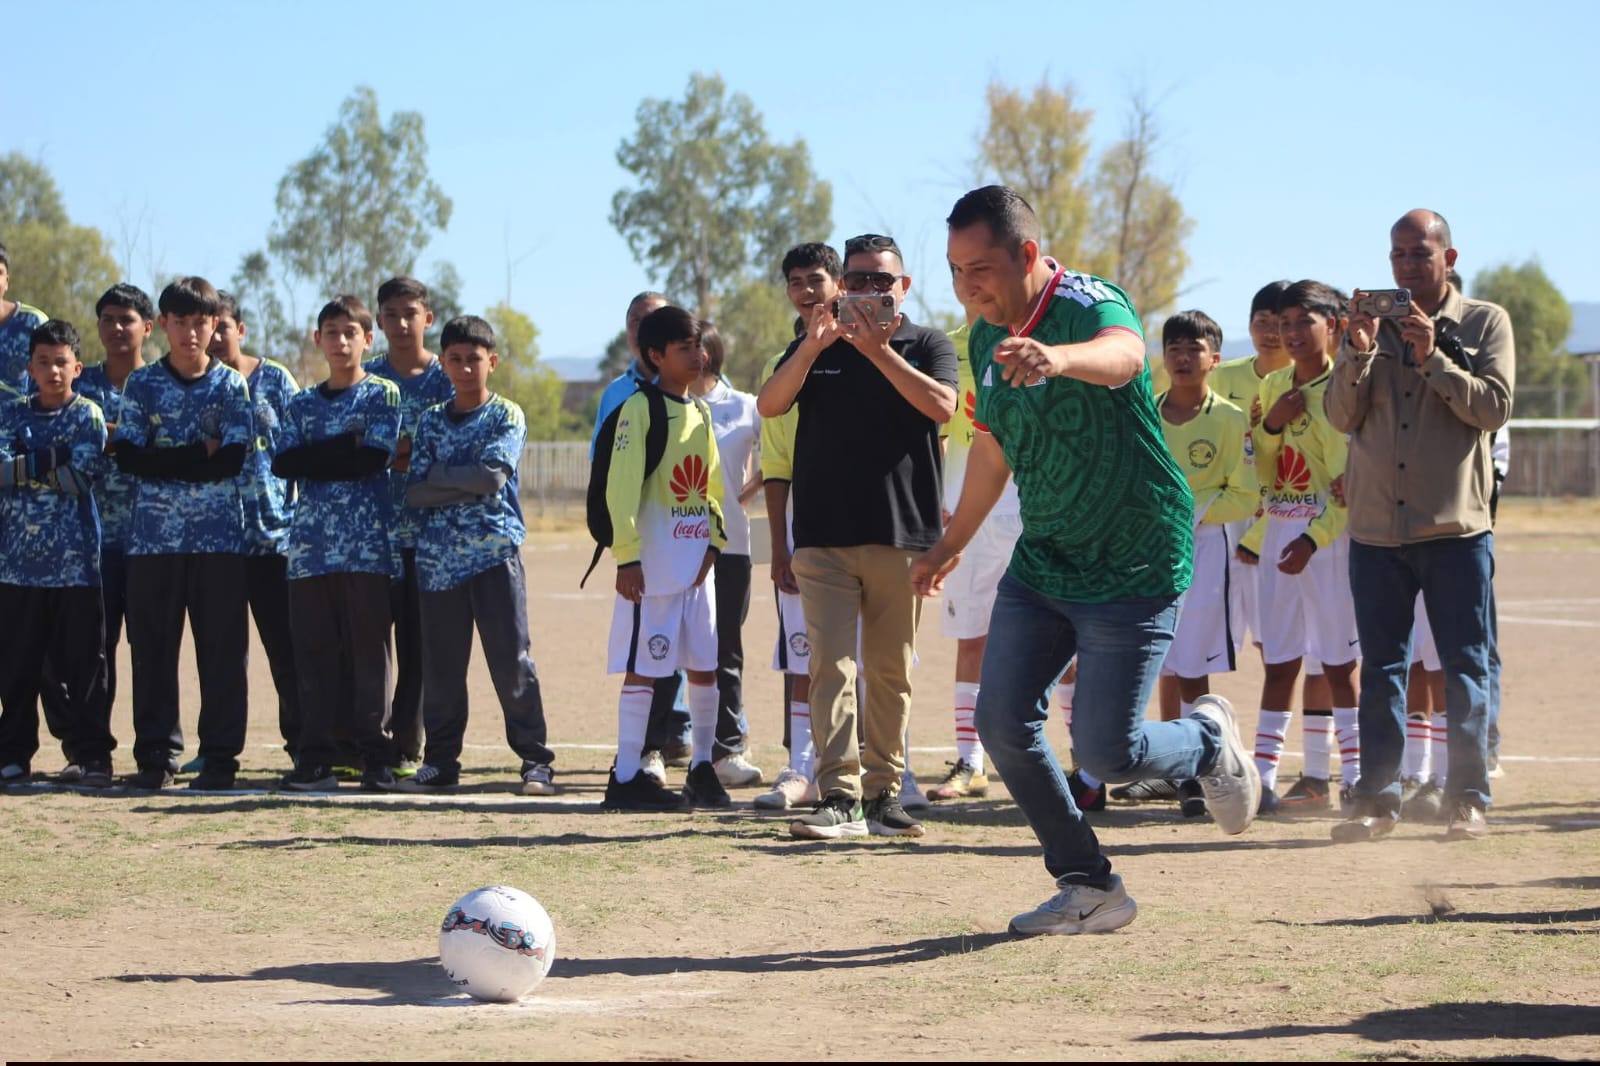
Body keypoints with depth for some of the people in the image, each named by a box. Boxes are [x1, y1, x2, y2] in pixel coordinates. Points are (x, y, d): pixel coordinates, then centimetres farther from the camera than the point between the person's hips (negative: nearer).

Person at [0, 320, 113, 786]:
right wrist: (49, 464, -15)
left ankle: (91, 755, 4)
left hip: (74, 559, -3)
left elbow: (81, 479, -10)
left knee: (83, 661, -1)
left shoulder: (87, 415, 2)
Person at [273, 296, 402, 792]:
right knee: (313, 650, 1)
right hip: (311, 542, 4)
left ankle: (376, 758, -2)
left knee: (369, 649, -4)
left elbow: (373, 459, -9)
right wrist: (345, 445, -7)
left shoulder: (383, 395, 5)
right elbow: (283, 464, 2)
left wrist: (315, 460, -3)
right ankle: (315, 759, 3)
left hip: (367, 544, -4)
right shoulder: (303, 404, 16)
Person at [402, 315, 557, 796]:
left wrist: (439, 475, -5)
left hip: (495, 553, -3)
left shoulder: (506, 415, 3)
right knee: (441, 665, 6)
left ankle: (535, 759, -1)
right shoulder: (432, 420, 13)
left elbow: (493, 475, -13)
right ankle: (441, 759, 14)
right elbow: (415, 492, 2)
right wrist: (469, 485, -9)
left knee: (511, 660, -5)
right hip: (439, 556, 3)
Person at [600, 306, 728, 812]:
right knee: (643, 668, -6)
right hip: (652, 565, -7)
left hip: (696, 564, 7)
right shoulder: (639, 409, -9)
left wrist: (714, 540, 5)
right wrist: (626, 555, -20)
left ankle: (703, 768, 21)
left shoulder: (700, 413, 14)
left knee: (704, 667, 10)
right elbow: (621, 485, -15)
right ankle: (627, 776, -2)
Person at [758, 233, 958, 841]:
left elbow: (941, 406, -11)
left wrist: (880, 352, -18)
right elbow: (769, 405, -2)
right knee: (832, 665, -10)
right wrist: (811, 349, -17)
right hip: (824, 535, 0)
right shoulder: (817, 344, 12)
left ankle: (882, 793, 12)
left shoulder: (927, 346, 8)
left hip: (902, 535, 0)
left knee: (891, 672, 5)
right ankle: (838, 797, -14)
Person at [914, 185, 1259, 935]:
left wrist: (1059, 357, -70)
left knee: (1106, 752, -10)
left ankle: (1208, 741, 25)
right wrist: (951, 544, 30)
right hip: (1040, 564, 7)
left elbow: (1123, 355, -47)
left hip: (1134, 566, -7)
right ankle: (1089, 887, 12)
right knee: (1002, 721, -2)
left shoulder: (1092, 306, -21)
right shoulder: (987, 338, 4)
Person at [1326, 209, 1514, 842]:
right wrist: (1358, 354, -13)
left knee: (1465, 668, 0)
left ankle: (1468, 798, 5)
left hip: (1455, 528, -2)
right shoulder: (1371, 325, 10)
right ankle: (1376, 799, 7)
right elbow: (1342, 417, 2)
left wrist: (1433, 358, -17)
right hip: (1376, 528, 3)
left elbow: (1495, 407, -9)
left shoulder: (1486, 323, 3)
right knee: (1381, 669, 4)